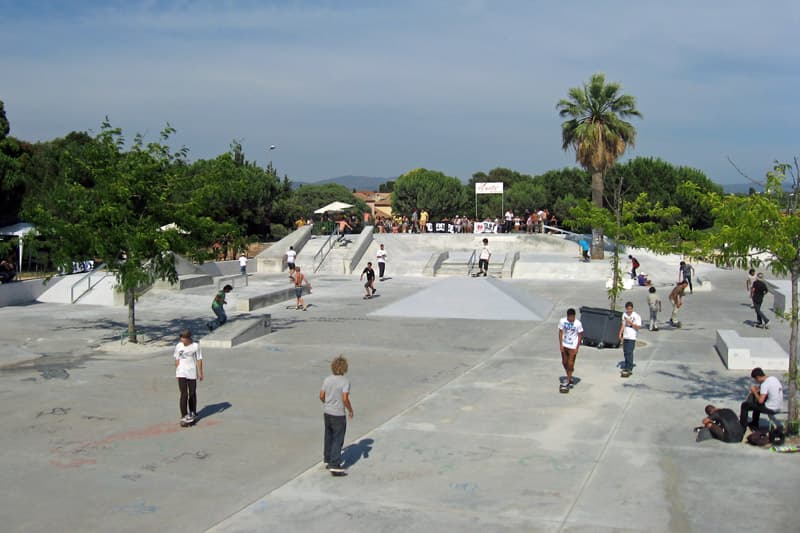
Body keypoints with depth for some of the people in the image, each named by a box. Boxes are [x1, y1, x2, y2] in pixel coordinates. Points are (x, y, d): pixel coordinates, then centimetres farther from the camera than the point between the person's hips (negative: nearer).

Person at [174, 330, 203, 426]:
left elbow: (199, 360, -2)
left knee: (192, 394, 11)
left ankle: (192, 413, 28)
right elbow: (177, 359, 9)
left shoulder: (195, 346, -5)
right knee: (184, 394, -6)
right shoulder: (178, 346, 0)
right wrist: (177, 371, 11)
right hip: (181, 373, 0)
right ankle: (184, 416, -4)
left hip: (192, 373, 0)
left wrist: (200, 373, -2)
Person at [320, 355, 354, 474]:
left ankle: (328, 460, 32)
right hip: (338, 414, -6)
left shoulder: (327, 379, 1)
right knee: (338, 440, 0)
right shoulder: (345, 381, -16)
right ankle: (335, 465, -3)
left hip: (327, 412, 6)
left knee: (329, 437, 20)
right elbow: (345, 399, -21)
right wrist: (350, 410, -6)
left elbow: (321, 396, 4)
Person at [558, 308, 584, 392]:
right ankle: (569, 378, 32)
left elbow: (580, 335, -8)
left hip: (573, 347, -4)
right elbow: (560, 332, 0)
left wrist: (577, 347, -11)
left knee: (570, 364, -1)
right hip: (564, 345, 4)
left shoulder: (578, 324, -16)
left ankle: (568, 381, 10)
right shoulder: (562, 321, -9)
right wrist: (561, 344, -5)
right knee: (564, 362, 13)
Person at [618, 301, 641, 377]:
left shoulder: (636, 316, -8)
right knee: (625, 352, 9)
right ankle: (627, 367, 20)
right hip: (625, 336, 6)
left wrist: (631, 323, -20)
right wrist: (620, 333, 14)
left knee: (629, 352, -12)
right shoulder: (624, 314, 11)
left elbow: (638, 326, -11)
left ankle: (629, 369, -12)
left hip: (632, 337, -6)